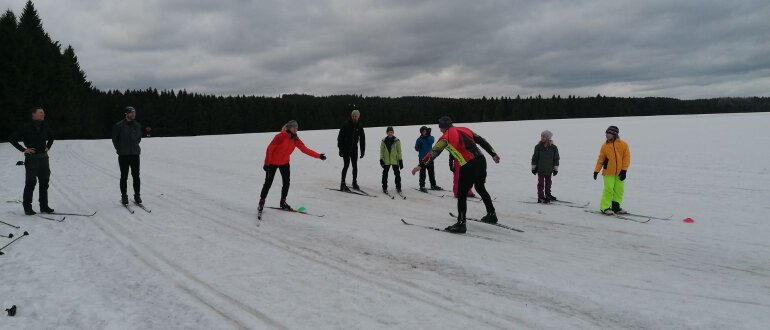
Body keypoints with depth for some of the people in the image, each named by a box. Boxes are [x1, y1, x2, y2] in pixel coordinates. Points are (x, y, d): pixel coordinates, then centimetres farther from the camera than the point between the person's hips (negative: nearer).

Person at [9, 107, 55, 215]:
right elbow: (12, 138, -6)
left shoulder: (45, 127, 8)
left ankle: (44, 206, 16)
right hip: (32, 158, -5)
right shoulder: (26, 128, -7)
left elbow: (51, 137, 27)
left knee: (44, 183, 8)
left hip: (44, 158, 5)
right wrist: (23, 149, -9)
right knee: (31, 183, -3)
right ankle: (27, 207, 6)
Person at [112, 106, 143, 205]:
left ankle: (137, 196, 11)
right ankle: (124, 196, 10)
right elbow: (114, 139, 5)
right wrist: (119, 150, 4)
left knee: (136, 176, 4)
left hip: (135, 154, 3)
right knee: (124, 177, 2)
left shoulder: (138, 125, 7)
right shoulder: (119, 126, -5)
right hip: (123, 156, -3)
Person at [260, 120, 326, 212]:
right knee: (268, 182, 3)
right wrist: (267, 163, -22)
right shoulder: (281, 136, -24)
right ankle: (262, 201, 21)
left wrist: (318, 156, -21)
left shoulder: (295, 139, -7)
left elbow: (305, 149, -12)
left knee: (287, 182, -2)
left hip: (285, 163, 5)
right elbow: (270, 148, -22)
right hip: (273, 162, -5)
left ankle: (283, 202, 16)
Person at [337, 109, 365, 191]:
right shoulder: (346, 125, -6)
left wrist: (362, 150, 6)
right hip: (346, 148, -4)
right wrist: (340, 149, -13)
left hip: (354, 149, 4)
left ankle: (354, 183, 19)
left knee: (355, 166, 5)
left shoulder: (359, 127, 5)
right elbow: (340, 137, -7)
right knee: (347, 164, -11)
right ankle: (343, 184, -6)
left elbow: (362, 139, 11)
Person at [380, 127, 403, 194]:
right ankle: (384, 188, 13)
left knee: (397, 174, 2)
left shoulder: (397, 141, 0)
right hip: (386, 161, 1)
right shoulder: (384, 141, 4)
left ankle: (398, 187, 12)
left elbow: (399, 151, 2)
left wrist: (400, 160, -2)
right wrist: (381, 159, -2)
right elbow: (381, 151, 7)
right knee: (385, 174, 5)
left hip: (395, 160, -1)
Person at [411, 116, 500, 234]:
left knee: (462, 194, 1)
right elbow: (482, 141, 18)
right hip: (481, 160, 7)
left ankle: (461, 224, -2)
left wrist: (421, 165, -3)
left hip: (468, 166, -7)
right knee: (480, 188, 26)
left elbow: (434, 152, -4)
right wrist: (493, 154, 23)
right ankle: (491, 215, 35)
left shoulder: (446, 137, 0)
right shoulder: (465, 129, 17)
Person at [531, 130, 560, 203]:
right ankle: (541, 197, 2)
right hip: (540, 169, -2)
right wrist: (534, 167, -1)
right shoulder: (538, 147, -7)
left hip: (549, 169, 2)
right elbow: (534, 158, -2)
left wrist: (556, 169, 4)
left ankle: (548, 195, 32)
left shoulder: (553, 147, -4)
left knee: (548, 183, 17)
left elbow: (556, 158, 3)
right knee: (541, 183, -1)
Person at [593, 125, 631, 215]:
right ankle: (605, 207, 3)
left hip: (620, 173, 1)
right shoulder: (605, 146, 1)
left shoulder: (623, 144, -2)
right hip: (608, 172, -1)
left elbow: (626, 157, -1)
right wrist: (596, 170, 3)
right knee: (608, 190, -6)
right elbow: (600, 159, 5)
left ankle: (616, 207, 21)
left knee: (619, 190, 8)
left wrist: (624, 170, -6)